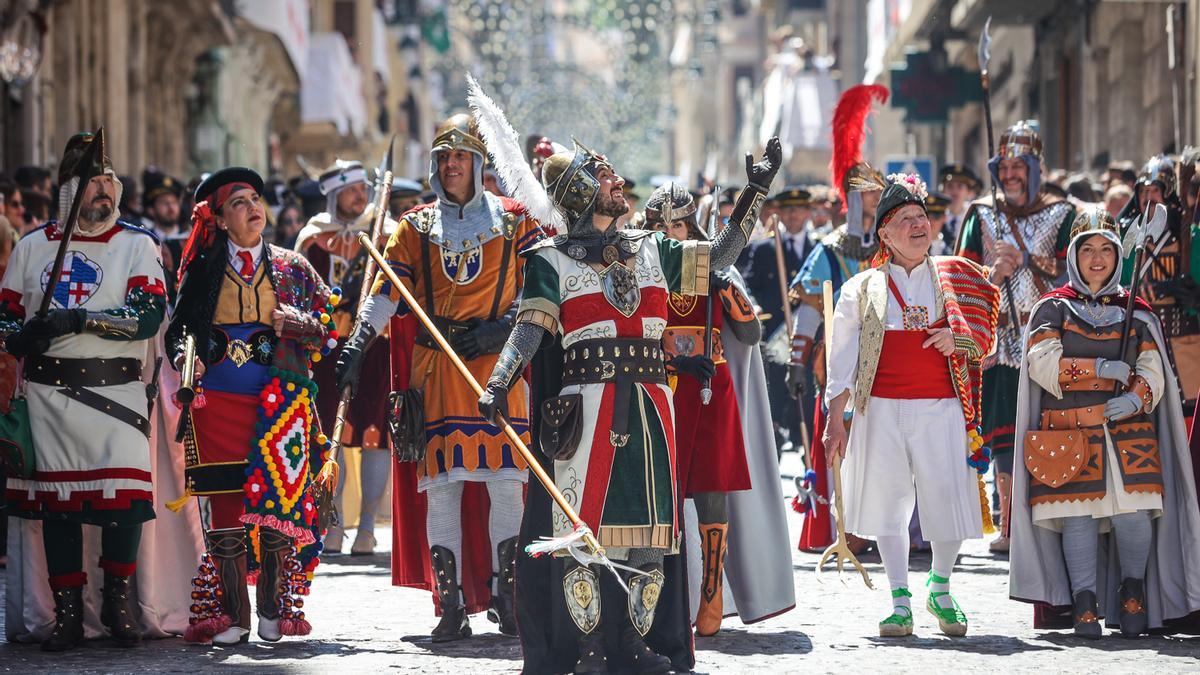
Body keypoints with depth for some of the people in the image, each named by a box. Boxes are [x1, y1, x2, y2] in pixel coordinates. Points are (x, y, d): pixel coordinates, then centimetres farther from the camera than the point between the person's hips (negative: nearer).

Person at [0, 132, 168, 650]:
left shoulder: (137, 245, 2)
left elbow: (150, 315, -11)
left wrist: (76, 320, -20)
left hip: (114, 389, -2)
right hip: (46, 390, 3)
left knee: (126, 496, -13)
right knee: (56, 500, 4)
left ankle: (117, 601, 6)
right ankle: (67, 613, 13)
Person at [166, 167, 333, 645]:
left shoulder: (293, 269, 12)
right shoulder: (203, 270, 11)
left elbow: (332, 324, 9)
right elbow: (179, 326, 11)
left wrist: (299, 325, -10)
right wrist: (184, 356, -9)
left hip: (280, 402, 0)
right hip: (217, 401, 0)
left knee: (277, 502, -6)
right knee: (225, 506, -4)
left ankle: (273, 611, 5)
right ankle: (232, 616, 1)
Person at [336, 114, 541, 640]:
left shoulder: (513, 219, 8)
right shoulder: (417, 227, 12)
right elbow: (386, 292, 5)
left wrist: (503, 328, -7)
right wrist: (356, 346, -6)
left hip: (497, 362, -1)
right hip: (436, 369, 1)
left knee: (506, 485, -6)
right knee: (441, 488, -3)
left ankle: (506, 599, 2)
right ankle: (452, 607, -1)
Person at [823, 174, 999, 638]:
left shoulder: (955, 280, 10)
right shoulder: (862, 290, 8)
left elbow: (987, 337, 15)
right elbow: (843, 358, 7)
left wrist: (959, 341, -8)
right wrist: (835, 421, 0)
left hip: (941, 408, 0)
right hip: (882, 409, 0)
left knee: (948, 500, -3)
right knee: (889, 502, 0)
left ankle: (940, 588, 21)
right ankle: (900, 603, 8)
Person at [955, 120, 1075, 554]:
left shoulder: (1061, 215, 6)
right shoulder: (982, 216, 12)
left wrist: (1028, 260, -16)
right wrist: (993, 275, -10)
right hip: (1001, 339, 2)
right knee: (1004, 434, -1)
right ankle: (1008, 527, 6)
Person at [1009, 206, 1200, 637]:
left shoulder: (1136, 313, 16)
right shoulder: (1053, 309, 10)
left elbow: (1153, 372, 7)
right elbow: (1042, 363, -4)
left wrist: (1137, 397, -14)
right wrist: (1100, 368, -9)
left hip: (1127, 430, 1)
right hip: (1070, 431, -1)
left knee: (1134, 515, -12)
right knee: (1079, 516, -8)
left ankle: (1133, 588, 11)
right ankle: (1084, 604, -1)